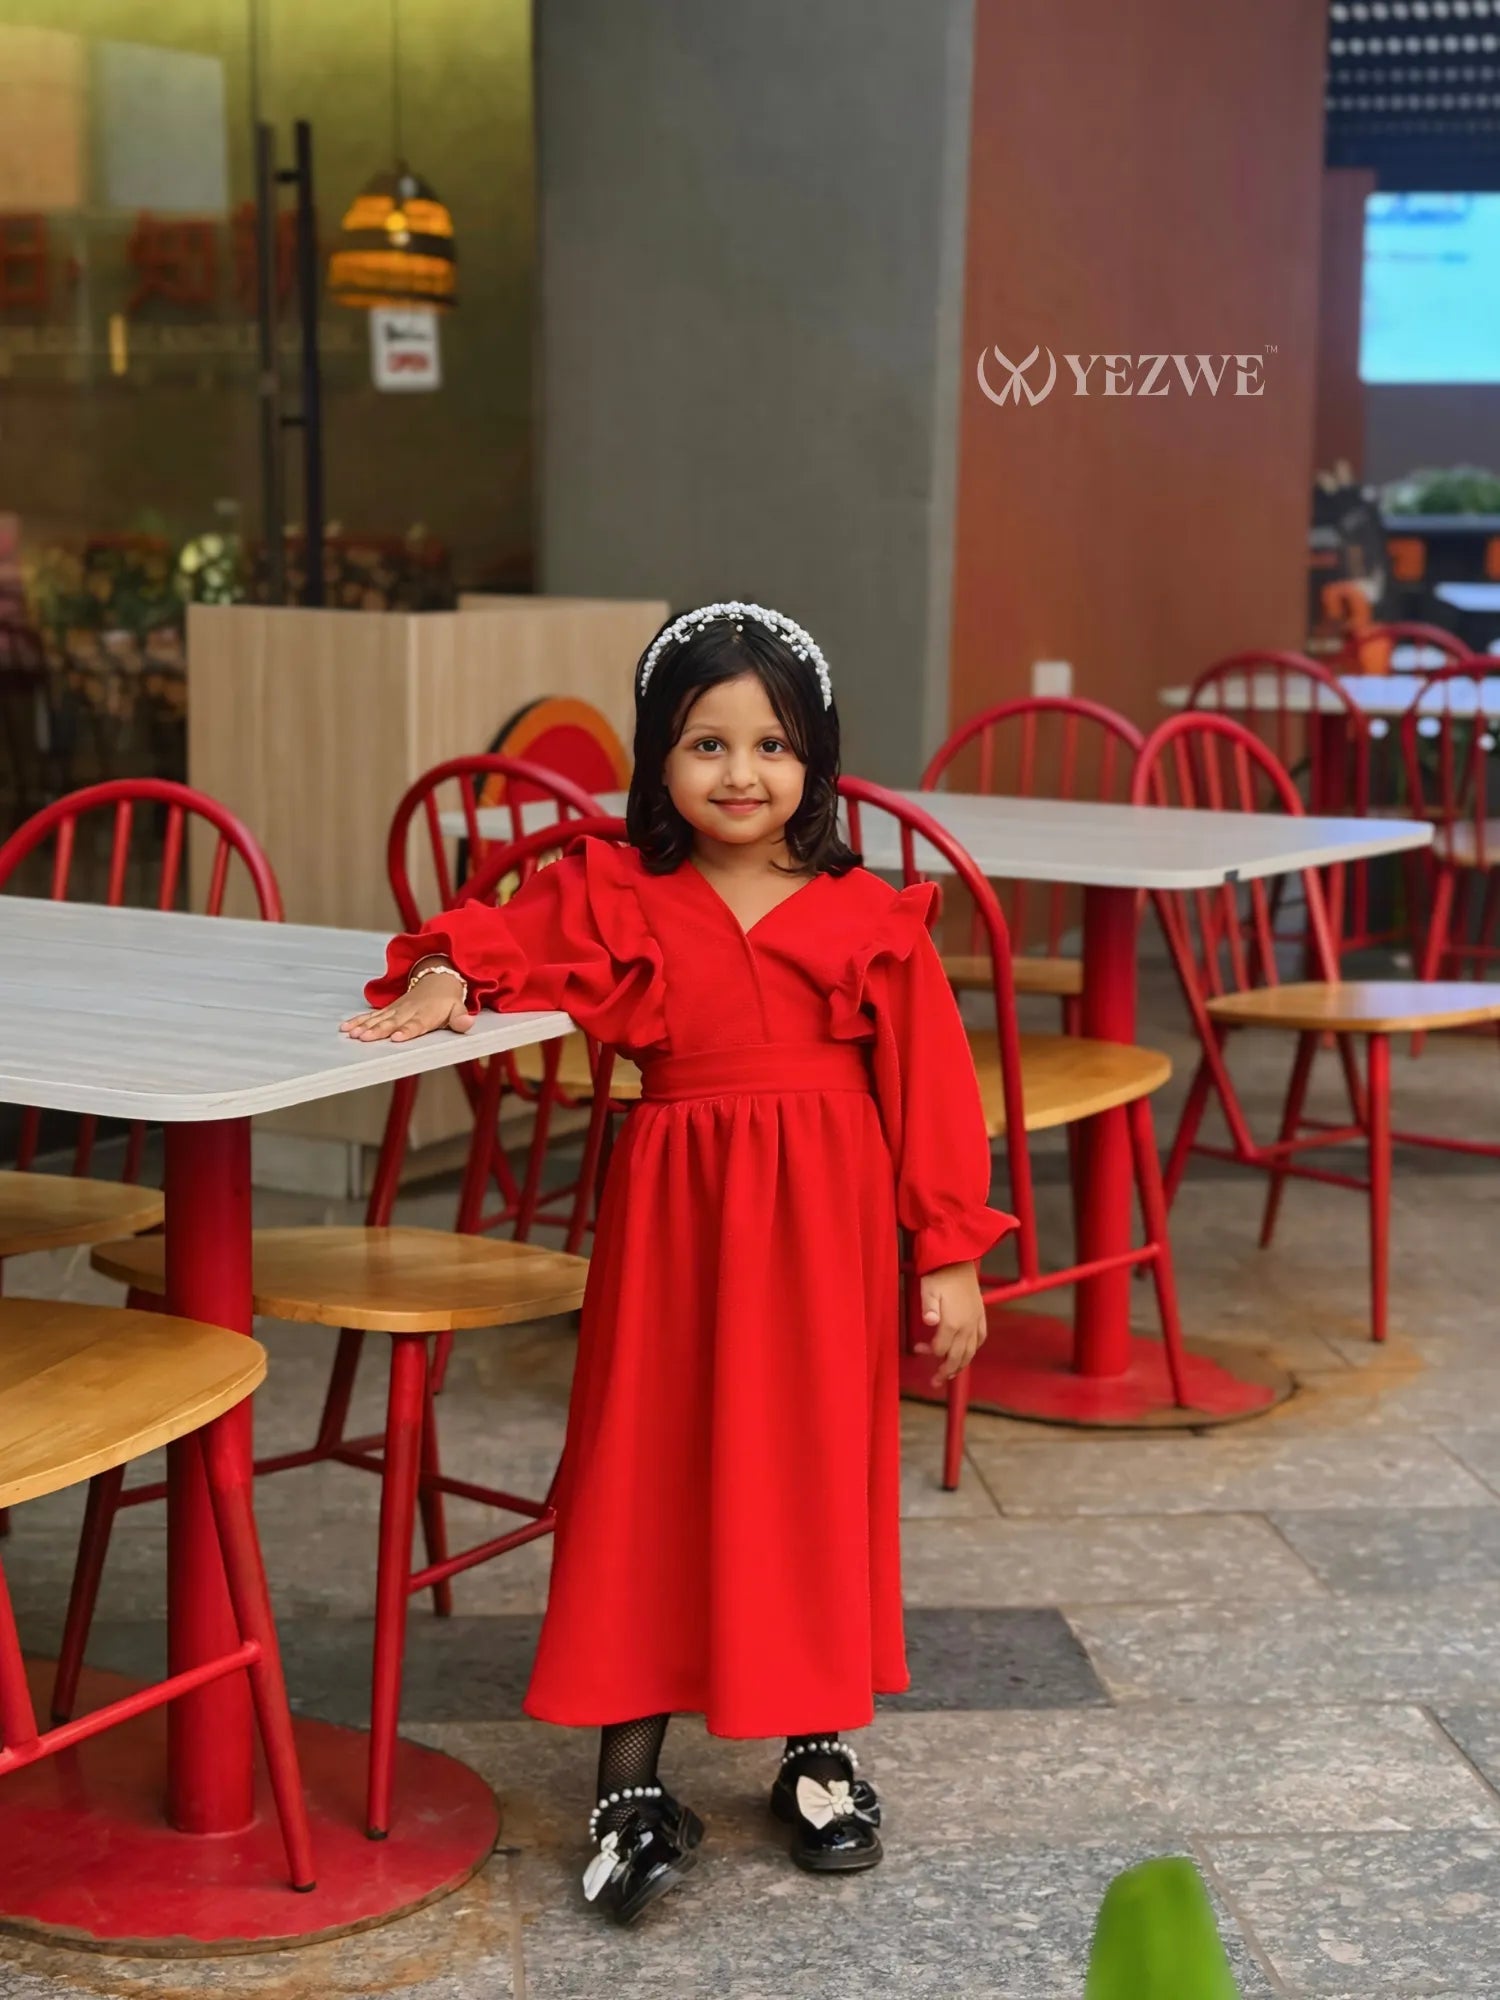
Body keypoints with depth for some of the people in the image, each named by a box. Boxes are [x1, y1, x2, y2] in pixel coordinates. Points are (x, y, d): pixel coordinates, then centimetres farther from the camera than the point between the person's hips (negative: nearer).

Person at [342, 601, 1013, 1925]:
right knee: (647, 1480, 1)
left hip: (823, 1221, 0)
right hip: (671, 1214, 1)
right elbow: (511, 937, 10)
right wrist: (443, 980, -14)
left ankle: (821, 1748, 27)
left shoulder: (869, 917, -1)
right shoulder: (617, 898, 2)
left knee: (816, 1474, 8)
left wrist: (951, 1256, -2)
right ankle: (632, 1783, 9)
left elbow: (931, 1086, 0)